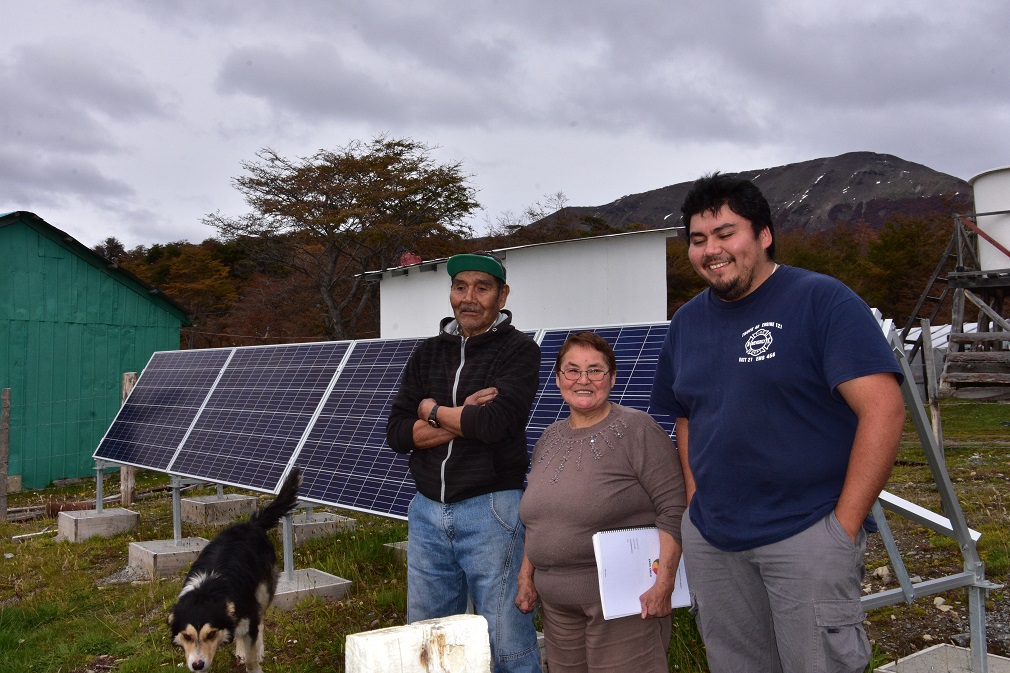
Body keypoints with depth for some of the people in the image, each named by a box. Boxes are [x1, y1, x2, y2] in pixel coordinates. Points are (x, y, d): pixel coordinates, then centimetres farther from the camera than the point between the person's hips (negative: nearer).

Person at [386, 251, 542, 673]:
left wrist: (433, 410, -4)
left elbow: (495, 422, -20)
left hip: (490, 508, -5)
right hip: (428, 511, 5)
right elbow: (396, 433, 1)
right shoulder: (428, 354, 10)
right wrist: (464, 420, -12)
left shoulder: (519, 350, -4)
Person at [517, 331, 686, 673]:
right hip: (557, 603, 6)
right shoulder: (549, 439, 13)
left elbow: (673, 509, -13)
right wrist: (527, 575, 16)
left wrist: (664, 583, -19)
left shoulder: (636, 430, -9)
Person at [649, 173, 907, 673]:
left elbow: (884, 409, -16)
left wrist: (844, 525, -17)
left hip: (806, 534, -5)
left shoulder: (822, 301, -9)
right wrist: (696, 499, 7)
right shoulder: (687, 322, 9)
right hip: (710, 539, 6)